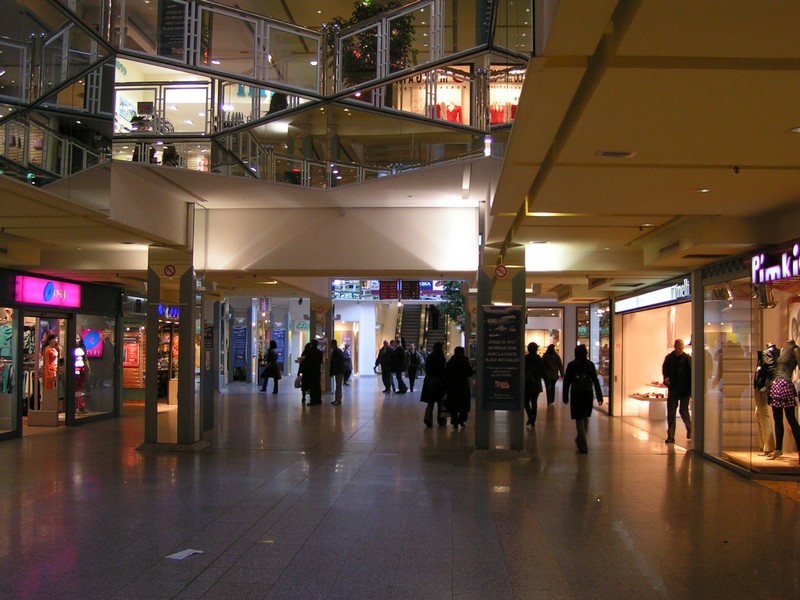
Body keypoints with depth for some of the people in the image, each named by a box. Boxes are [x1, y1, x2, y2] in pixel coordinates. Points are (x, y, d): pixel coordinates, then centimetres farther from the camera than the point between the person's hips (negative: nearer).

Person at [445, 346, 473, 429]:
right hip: (463, 386, -3)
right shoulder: (465, 361, -5)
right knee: (464, 404, 8)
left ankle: (455, 423, 5)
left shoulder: (449, 362, 4)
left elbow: (446, 375, 5)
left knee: (453, 404, 7)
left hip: (452, 386, 3)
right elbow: (470, 373, -1)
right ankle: (461, 420, -5)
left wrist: (446, 386, 9)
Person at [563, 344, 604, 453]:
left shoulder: (571, 365, -4)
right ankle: (581, 440, 33)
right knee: (585, 417, 21)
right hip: (588, 393, 2)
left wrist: (565, 396, 4)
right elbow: (596, 381, -2)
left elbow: (566, 381, -3)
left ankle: (583, 446, -7)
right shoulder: (590, 365, 0)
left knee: (579, 419, 0)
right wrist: (599, 397, 1)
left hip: (576, 394, -2)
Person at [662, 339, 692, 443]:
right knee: (671, 413, 0)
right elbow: (665, 370, 14)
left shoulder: (687, 358, -6)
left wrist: (690, 388, -12)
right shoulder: (669, 358, 3)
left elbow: (691, 373, -6)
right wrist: (666, 378, -7)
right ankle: (670, 436, 4)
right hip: (673, 388, 3)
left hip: (684, 389, -3)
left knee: (683, 411, 2)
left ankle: (689, 427, 33)